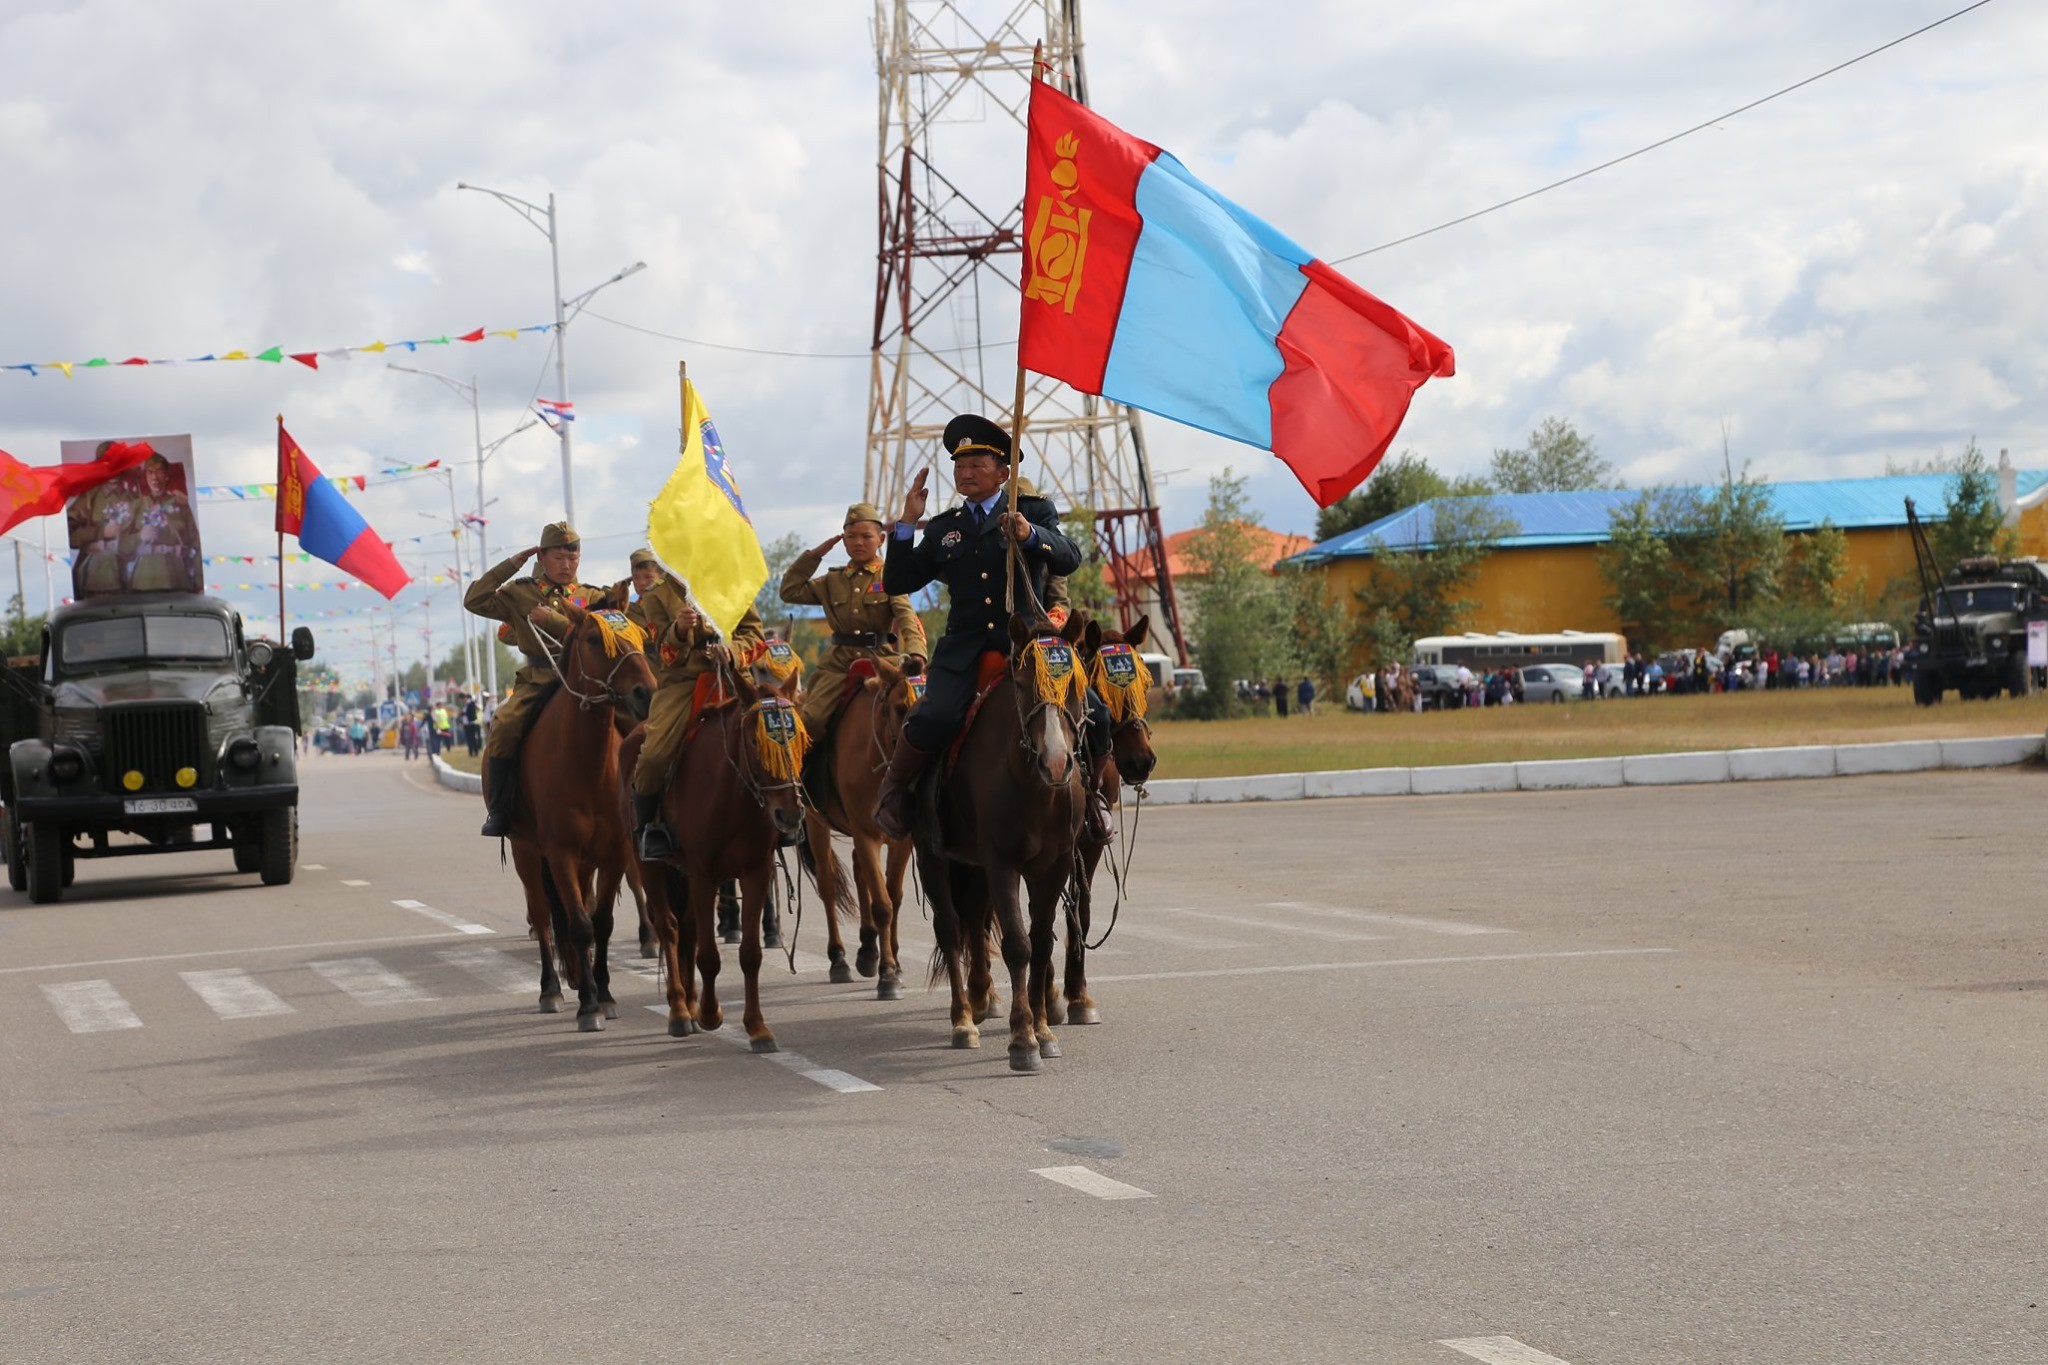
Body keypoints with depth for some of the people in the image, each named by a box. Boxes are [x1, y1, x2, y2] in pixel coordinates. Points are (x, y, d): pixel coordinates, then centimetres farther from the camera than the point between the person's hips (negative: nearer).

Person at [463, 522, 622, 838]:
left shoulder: (591, 597, 11)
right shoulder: (520, 594, 11)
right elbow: (475, 601, 2)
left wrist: (553, 619, -14)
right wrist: (510, 566, 3)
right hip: (535, 681, 0)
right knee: (504, 728, -25)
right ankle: (499, 810, -14)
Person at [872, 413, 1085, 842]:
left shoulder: (1035, 512, 12)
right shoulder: (943, 529, 21)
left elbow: (1069, 559, -5)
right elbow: (897, 583, 15)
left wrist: (1031, 535, -25)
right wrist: (907, 523, 5)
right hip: (964, 645, 1)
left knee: (1087, 709, -22)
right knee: (934, 718, -27)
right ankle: (893, 788, -1)